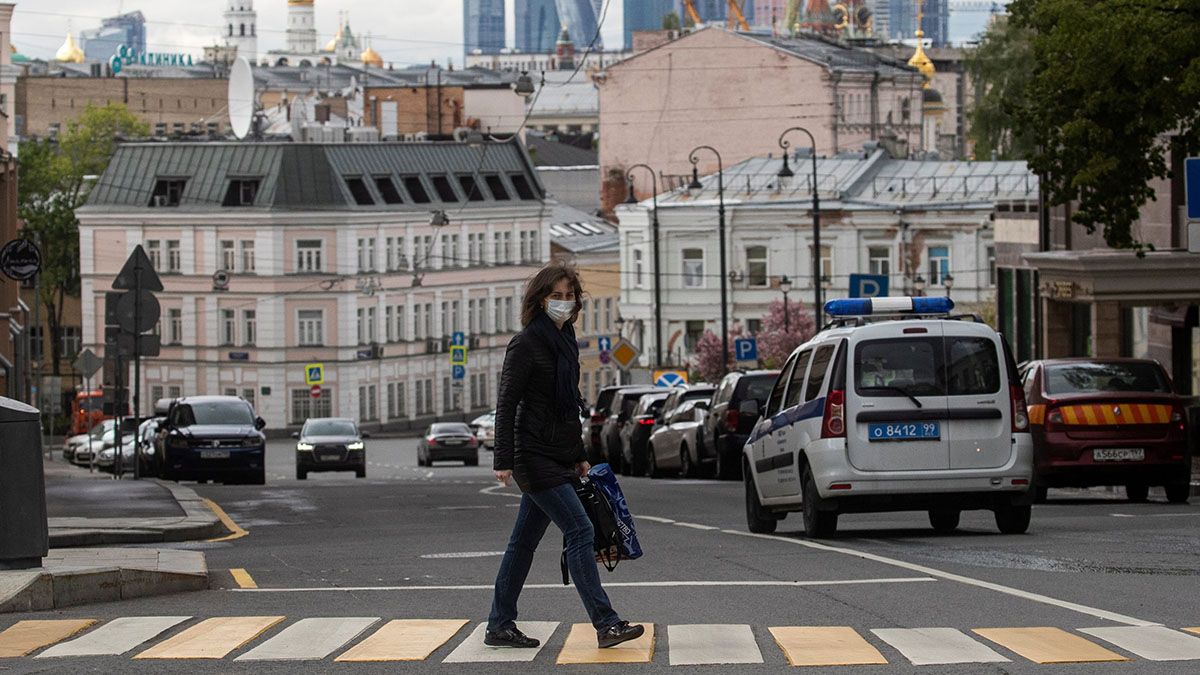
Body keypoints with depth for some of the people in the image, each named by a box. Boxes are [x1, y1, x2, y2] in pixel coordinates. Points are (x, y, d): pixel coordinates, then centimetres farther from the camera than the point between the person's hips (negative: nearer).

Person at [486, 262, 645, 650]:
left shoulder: (566, 341, 15)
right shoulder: (526, 344, -10)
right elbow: (507, 404, -12)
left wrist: (579, 456, 23)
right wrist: (504, 460, -16)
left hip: (560, 457, 8)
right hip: (535, 455, -8)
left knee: (524, 541, 10)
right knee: (580, 531, -13)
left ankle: (500, 626, 15)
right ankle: (606, 625, -15)